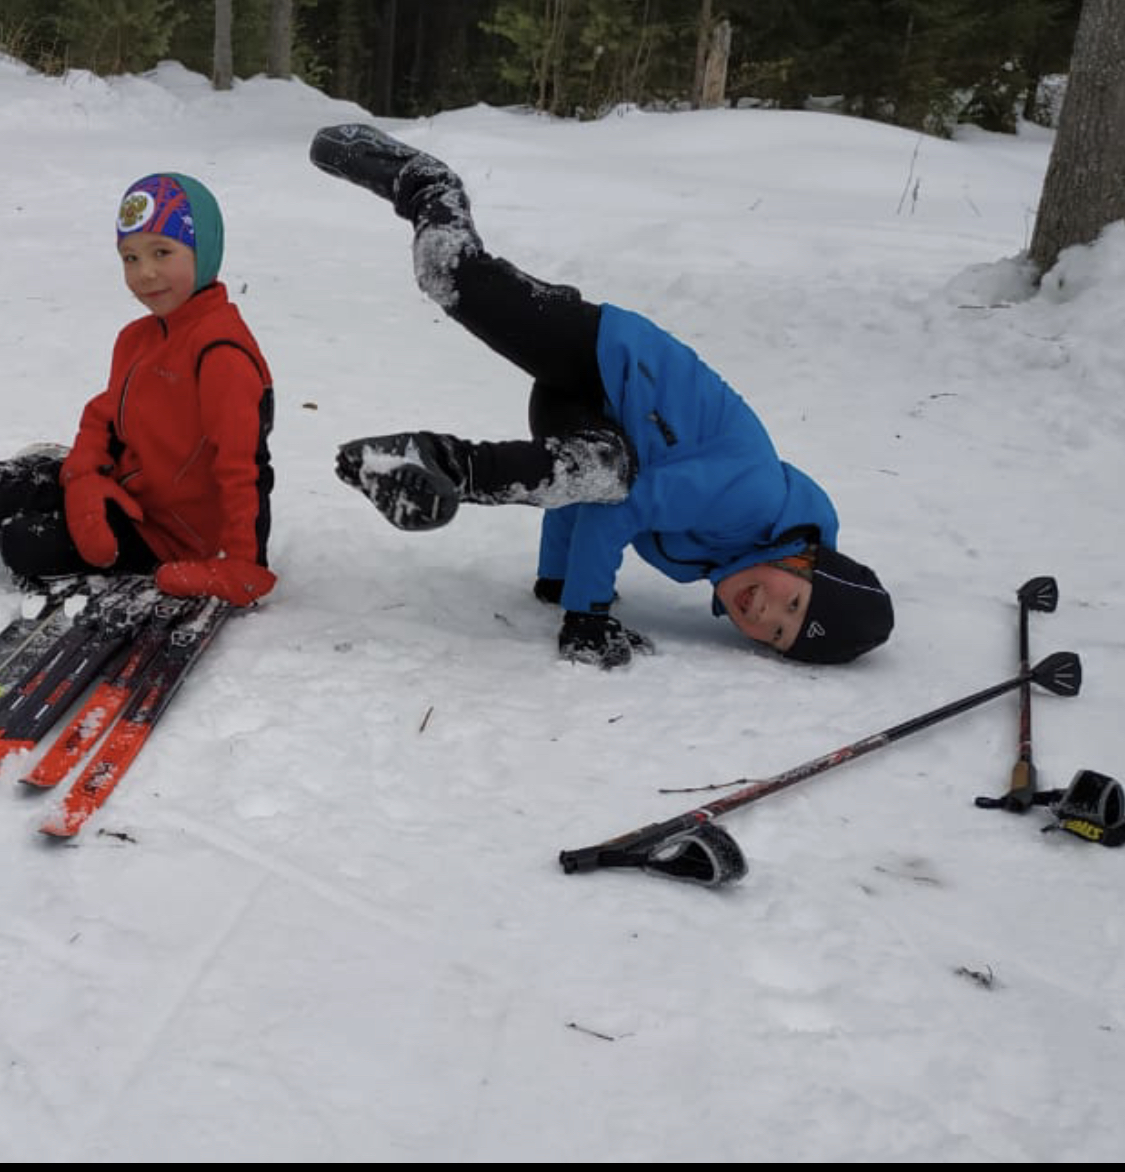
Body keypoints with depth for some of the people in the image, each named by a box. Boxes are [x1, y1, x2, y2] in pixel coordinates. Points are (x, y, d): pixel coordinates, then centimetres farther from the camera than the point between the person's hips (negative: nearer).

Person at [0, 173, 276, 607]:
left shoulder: (222, 351, -24)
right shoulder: (137, 338, 8)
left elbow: (239, 466, -28)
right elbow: (104, 415, 11)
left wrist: (241, 567, -30)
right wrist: (84, 479, -10)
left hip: (175, 536, -9)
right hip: (129, 489, 9)